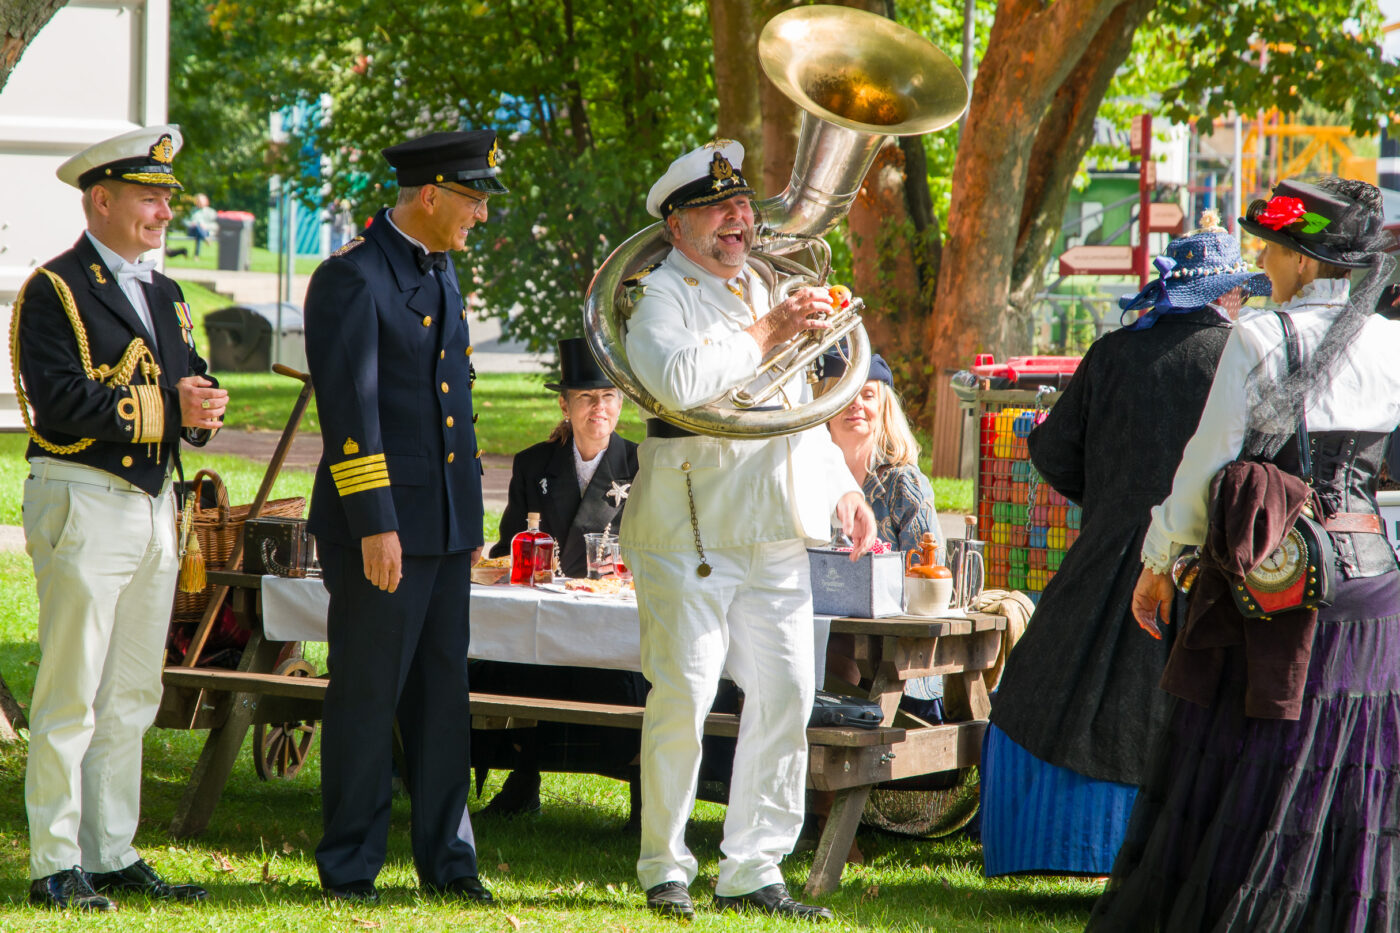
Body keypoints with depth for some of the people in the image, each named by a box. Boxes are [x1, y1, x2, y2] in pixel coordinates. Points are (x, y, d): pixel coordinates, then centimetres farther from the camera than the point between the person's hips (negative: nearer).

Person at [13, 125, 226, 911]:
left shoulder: (166, 296, 18)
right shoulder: (55, 291, -7)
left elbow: (191, 382, 18)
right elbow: (60, 401, -17)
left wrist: (204, 405, -6)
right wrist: (162, 408, -19)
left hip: (154, 505, 8)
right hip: (85, 504, -8)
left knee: (134, 697, 10)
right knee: (71, 695, -6)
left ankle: (115, 856, 16)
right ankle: (56, 867, -3)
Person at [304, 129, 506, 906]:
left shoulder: (441, 273, 15)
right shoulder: (352, 277, -12)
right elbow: (349, 406, -17)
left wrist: (471, 519, 19)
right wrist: (374, 523, -21)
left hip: (444, 525, 8)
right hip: (380, 528, -8)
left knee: (443, 694, 10)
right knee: (366, 696, -1)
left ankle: (445, 856, 15)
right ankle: (349, 865, 7)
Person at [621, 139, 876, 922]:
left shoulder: (768, 287, 20)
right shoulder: (662, 296, -4)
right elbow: (678, 381, -25)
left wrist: (841, 486, 19)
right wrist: (767, 334, -17)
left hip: (775, 532, 7)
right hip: (691, 528, -7)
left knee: (785, 697, 4)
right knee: (683, 697, -7)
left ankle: (752, 872, 11)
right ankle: (666, 870, 6)